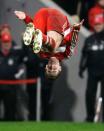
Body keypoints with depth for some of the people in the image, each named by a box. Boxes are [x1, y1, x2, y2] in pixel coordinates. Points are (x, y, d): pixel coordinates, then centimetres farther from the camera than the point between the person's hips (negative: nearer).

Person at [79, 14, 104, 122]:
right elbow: (85, 55, 12)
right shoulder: (89, 40, 11)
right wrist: (82, 68, 5)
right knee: (89, 94, -1)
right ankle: (90, 117, 7)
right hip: (92, 72, 3)